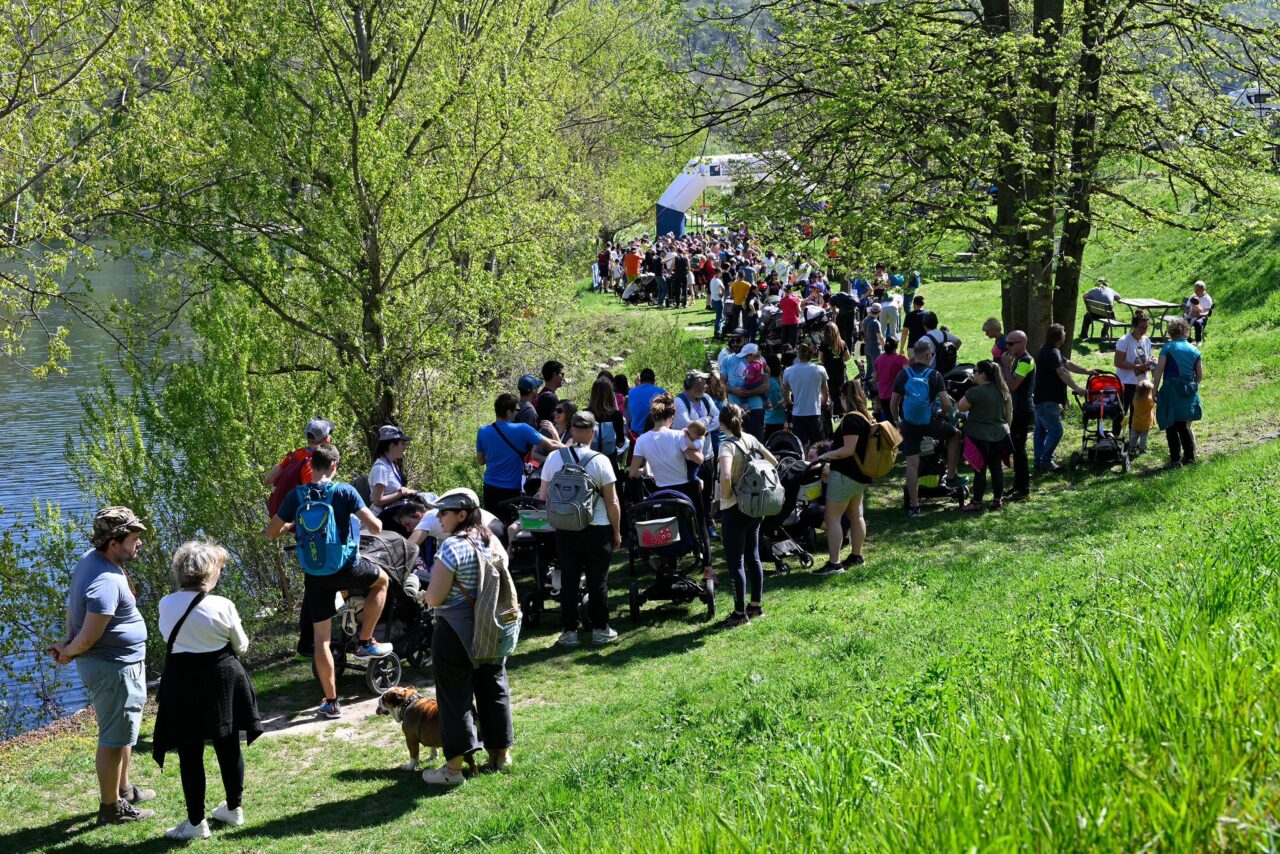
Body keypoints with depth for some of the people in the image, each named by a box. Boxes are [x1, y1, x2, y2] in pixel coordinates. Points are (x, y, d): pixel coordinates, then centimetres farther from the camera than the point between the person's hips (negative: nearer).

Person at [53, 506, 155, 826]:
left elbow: (73, 606, 13)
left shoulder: (91, 560, 3)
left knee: (124, 732, 25)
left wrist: (68, 644, 5)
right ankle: (111, 807, 12)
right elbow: (88, 638, -25)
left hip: (123, 664, 11)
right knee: (114, 739, 2)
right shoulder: (107, 582, -29)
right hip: (114, 669, -11)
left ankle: (123, 789, 40)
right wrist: (67, 652, -7)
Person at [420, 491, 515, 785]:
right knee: (493, 688, 16)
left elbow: (435, 597, -19)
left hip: (456, 632, -7)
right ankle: (501, 754, 27)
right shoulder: (492, 542, 4)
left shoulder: (452, 547, -19)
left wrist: (425, 595, 1)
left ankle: (454, 767, 0)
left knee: (455, 695, -1)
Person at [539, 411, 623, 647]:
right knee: (598, 580, 8)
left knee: (569, 579, 9)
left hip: (565, 529, 2)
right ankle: (600, 629, 14)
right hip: (597, 529, -2)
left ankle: (569, 631, 12)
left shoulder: (554, 457, -5)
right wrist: (617, 532, 3)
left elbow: (543, 496, 1)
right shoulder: (600, 461, -11)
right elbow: (612, 502, -8)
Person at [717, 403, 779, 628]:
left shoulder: (727, 445, -17)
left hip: (734, 509, -8)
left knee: (735, 562, 0)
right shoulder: (751, 439, 5)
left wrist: (726, 495, -14)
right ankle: (757, 605, 25)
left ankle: (740, 612, 4)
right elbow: (774, 462, 15)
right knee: (753, 556, 17)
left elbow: (725, 477, -32)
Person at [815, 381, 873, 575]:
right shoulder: (866, 418, 12)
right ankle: (856, 556, 28)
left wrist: (826, 455, -14)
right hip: (860, 476, 10)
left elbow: (849, 450, -23)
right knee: (856, 515, 19)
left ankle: (834, 563, -13)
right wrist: (830, 447, 25)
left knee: (832, 517, -9)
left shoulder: (851, 419, -19)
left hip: (845, 475, -10)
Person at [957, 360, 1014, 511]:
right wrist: (1005, 426, 24)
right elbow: (1009, 413, 13)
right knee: (997, 468, 14)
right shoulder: (1003, 390, 5)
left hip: (980, 436, -7)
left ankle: (976, 502, 7)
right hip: (1000, 435, 7)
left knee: (980, 470, 0)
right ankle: (998, 499, 19)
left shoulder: (976, 391, -18)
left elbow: (960, 407, -13)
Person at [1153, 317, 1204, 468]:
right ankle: (1190, 456, 20)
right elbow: (1200, 375, 11)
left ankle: (1176, 460, 1)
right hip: (1189, 393, 5)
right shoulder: (1194, 350, 8)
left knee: (1171, 427, 2)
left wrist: (1155, 390, -3)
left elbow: (1158, 371, -9)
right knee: (1184, 425, 19)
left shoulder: (1167, 348, -6)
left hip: (1171, 390, -5)